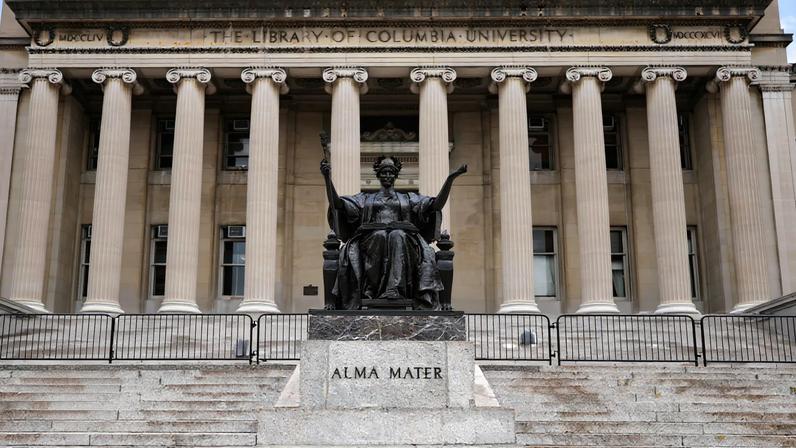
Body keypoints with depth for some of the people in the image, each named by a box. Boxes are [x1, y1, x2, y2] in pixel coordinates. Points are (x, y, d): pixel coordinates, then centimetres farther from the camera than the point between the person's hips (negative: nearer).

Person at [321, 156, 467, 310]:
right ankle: (372, 289, -38)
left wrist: (450, 179, 3)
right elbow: (337, 204, 16)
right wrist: (327, 178, 3)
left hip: (403, 239, 0)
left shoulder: (409, 198, 27)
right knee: (380, 235, -35)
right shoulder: (365, 198, 28)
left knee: (397, 236, -36)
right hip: (372, 240, 0)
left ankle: (394, 290, -47)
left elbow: (437, 205, 13)